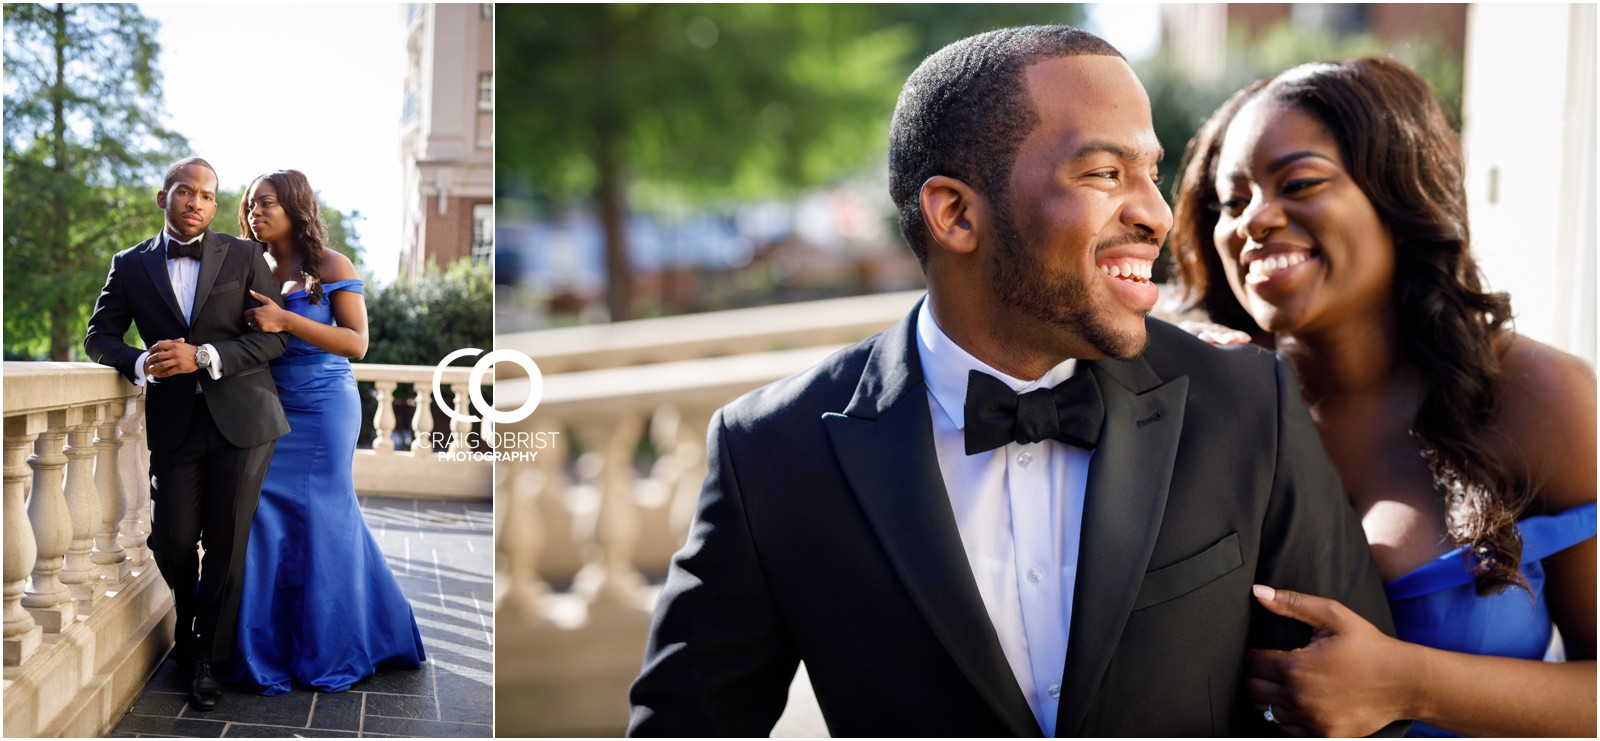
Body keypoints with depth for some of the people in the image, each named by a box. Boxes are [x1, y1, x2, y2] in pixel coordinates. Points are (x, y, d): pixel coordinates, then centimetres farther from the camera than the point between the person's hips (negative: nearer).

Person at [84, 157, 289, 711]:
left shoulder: (244, 257, 2)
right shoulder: (131, 265, 7)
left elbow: (271, 337, -4)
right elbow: (99, 337, 8)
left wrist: (203, 356, -18)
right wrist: (142, 364, -14)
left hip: (241, 418, -1)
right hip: (174, 422, 1)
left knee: (226, 541, 1)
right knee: (174, 541, 3)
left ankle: (207, 657, 16)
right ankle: (188, 622, 35)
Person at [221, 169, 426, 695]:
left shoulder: (330, 267, -5)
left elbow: (356, 342, -14)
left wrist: (286, 320, -22)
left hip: (323, 410, -5)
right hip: (271, 411, 5)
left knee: (322, 519, 1)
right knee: (268, 522, 0)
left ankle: (330, 652, 16)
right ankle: (271, 650, 13)